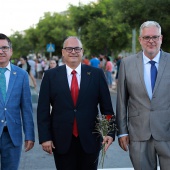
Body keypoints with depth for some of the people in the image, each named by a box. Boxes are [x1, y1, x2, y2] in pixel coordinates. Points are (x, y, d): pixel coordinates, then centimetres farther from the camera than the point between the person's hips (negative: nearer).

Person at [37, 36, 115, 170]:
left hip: (90, 140, 0)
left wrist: (109, 133, -5)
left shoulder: (97, 74, 2)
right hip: (62, 141, 0)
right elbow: (43, 110, 1)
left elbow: (107, 107, 2)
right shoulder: (51, 76, 2)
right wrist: (45, 137, -5)